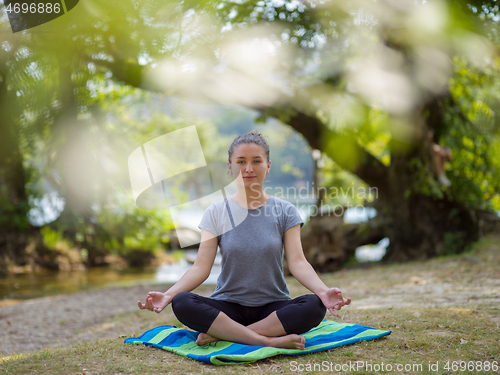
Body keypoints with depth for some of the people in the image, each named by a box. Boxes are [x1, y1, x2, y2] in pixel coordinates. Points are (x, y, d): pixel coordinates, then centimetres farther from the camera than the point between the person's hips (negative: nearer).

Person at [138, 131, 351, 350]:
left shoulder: (284, 211, 4)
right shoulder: (216, 213, 4)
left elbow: (297, 262, -7)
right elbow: (201, 267, -4)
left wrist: (323, 291, -27)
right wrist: (168, 295, -21)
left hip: (273, 307, 0)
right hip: (228, 306, 0)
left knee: (315, 306, -31)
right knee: (181, 303, -29)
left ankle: (221, 334, -26)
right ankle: (270, 340, -33)